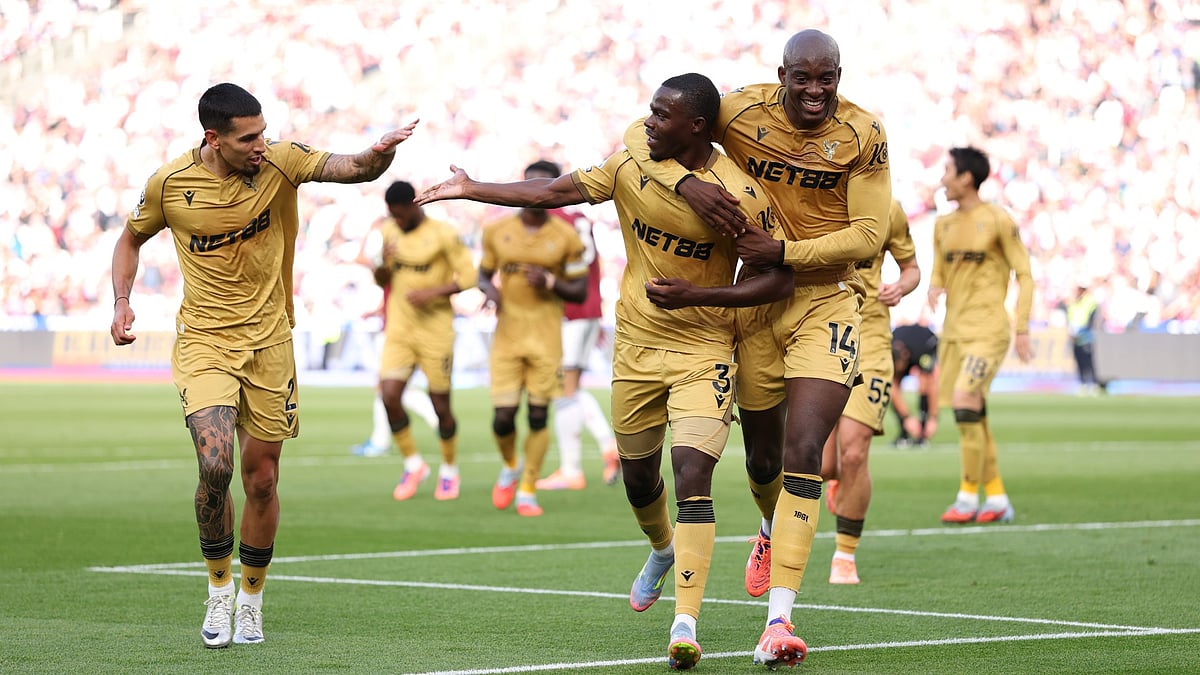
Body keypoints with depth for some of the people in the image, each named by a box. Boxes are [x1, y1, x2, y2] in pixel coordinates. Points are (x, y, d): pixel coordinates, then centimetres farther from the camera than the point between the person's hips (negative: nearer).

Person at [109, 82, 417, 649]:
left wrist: (381, 153, -41)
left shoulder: (280, 163, -8)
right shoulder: (169, 183, -8)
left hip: (268, 343, 2)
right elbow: (131, 238, 10)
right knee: (215, 466, -20)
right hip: (203, 342, -2)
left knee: (262, 479, 7)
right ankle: (219, 589, 3)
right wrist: (121, 303, -3)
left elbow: (353, 169, -18)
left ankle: (250, 600, 28)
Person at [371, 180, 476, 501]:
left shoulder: (443, 234, -9)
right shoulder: (390, 232, 8)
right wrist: (384, 264, -6)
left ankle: (449, 469, 23)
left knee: (440, 405, 2)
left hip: (435, 328, -4)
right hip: (398, 329, 4)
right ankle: (413, 464, 9)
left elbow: (469, 276, -9)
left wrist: (432, 292, -20)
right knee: (389, 396, -10)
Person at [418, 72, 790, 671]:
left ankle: (685, 626, -24)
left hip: (703, 352, -5)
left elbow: (779, 279, -15)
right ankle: (663, 551, 52)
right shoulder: (632, 166, -3)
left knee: (692, 475, -20)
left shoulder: (739, 194, -18)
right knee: (638, 479, 17)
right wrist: (473, 190, 7)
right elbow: (557, 192, 7)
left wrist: (695, 293, -23)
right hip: (636, 347, 5)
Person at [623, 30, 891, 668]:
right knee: (762, 455, 15)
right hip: (757, 302, 2)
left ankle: (779, 617, -20)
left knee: (803, 453, -17)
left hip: (827, 302, -2)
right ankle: (773, 532, 52)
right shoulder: (742, 111, -10)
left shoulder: (862, 135, -12)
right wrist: (685, 183, -27)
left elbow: (867, 234, -12)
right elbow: (641, 134, -7)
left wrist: (784, 252, -22)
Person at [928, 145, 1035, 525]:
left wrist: (1022, 330, -10)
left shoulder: (998, 221, -6)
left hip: (988, 329, -7)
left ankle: (968, 496, -14)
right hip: (954, 330, 7)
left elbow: (1024, 276, -4)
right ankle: (997, 499, 14)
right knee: (972, 416, 6)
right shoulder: (944, 225, 13)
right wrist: (934, 289, -3)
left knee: (965, 401, -20)